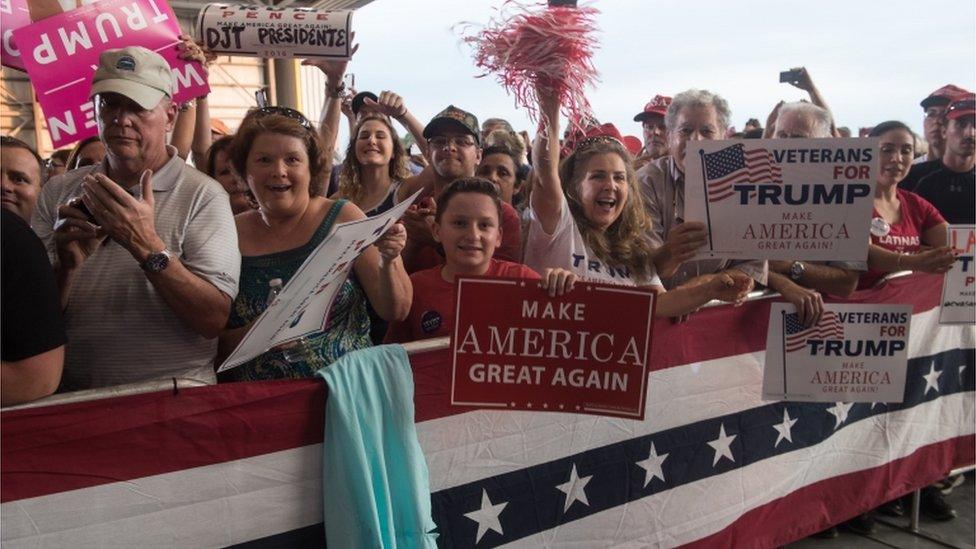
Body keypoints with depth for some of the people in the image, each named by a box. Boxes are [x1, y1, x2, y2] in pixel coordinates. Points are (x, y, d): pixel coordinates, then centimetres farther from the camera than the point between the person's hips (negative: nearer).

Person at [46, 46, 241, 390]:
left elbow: (214, 319, -11)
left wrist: (148, 246, -20)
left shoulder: (202, 196, -2)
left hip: (171, 393, -3)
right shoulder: (63, 192, 9)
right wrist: (66, 264, -11)